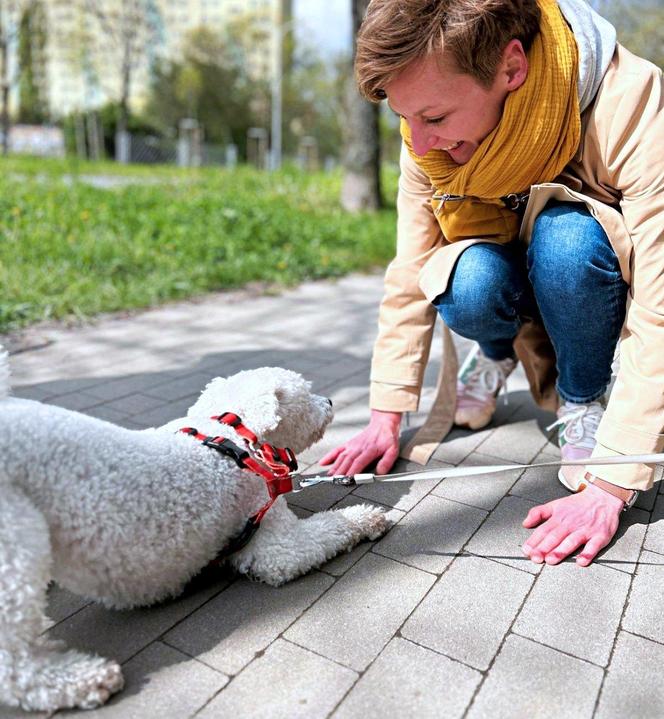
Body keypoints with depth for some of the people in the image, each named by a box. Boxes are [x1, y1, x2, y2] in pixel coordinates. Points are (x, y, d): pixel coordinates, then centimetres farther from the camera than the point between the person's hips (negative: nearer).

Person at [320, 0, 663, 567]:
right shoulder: (431, 135, -19)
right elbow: (410, 274, -13)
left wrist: (608, 485, -36)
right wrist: (385, 418, -15)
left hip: (597, 275, -2)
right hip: (519, 285, 3)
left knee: (563, 239, -36)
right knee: (467, 288, -32)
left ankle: (583, 399, -8)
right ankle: (499, 355, 5)